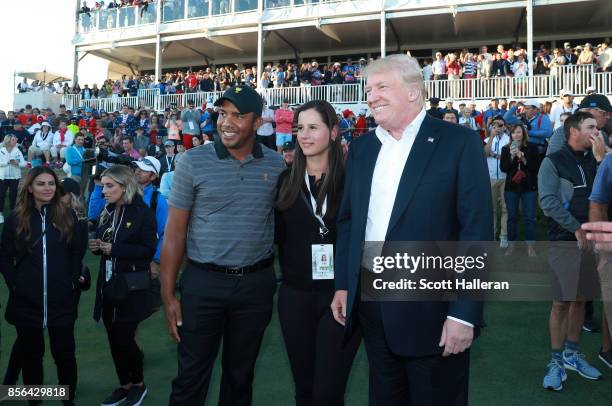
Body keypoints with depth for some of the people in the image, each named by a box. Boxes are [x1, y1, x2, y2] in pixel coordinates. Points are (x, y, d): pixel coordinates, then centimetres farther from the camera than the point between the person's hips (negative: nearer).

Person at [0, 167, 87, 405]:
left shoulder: (68, 216, 1)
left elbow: (78, 252, 4)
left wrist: (73, 282, -3)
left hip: (62, 298, 0)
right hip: (26, 300, 1)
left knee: (64, 351, 6)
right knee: (30, 353, 13)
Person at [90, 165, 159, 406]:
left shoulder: (143, 213, -11)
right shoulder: (108, 213, 10)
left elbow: (148, 250, -16)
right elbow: (102, 244, 17)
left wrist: (114, 249, -21)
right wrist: (96, 246, -6)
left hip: (132, 286, -6)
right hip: (108, 284, 6)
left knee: (124, 338, -3)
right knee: (114, 339, 10)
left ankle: (139, 384, 20)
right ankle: (124, 385, 26)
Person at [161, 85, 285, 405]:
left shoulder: (276, 165, 1)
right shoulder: (193, 162, -6)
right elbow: (175, 231, -4)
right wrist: (168, 295, -6)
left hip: (257, 283, 2)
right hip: (204, 282, -2)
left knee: (241, 373, 18)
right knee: (192, 373, 10)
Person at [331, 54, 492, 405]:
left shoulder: (460, 142, -9)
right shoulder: (362, 147, 8)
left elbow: (477, 230, -13)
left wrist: (464, 314, -16)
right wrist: (343, 285, 8)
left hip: (431, 308, -5)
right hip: (370, 305, 5)